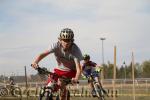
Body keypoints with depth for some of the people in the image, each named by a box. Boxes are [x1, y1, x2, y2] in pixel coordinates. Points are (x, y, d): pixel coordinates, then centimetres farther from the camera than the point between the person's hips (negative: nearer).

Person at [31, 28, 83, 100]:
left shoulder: (75, 50, -28)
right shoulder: (56, 45, -22)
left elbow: (78, 68, -34)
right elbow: (43, 54, -32)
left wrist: (76, 78, -54)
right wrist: (35, 62, -52)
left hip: (71, 71, -3)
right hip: (59, 69, 3)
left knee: (60, 83, -29)